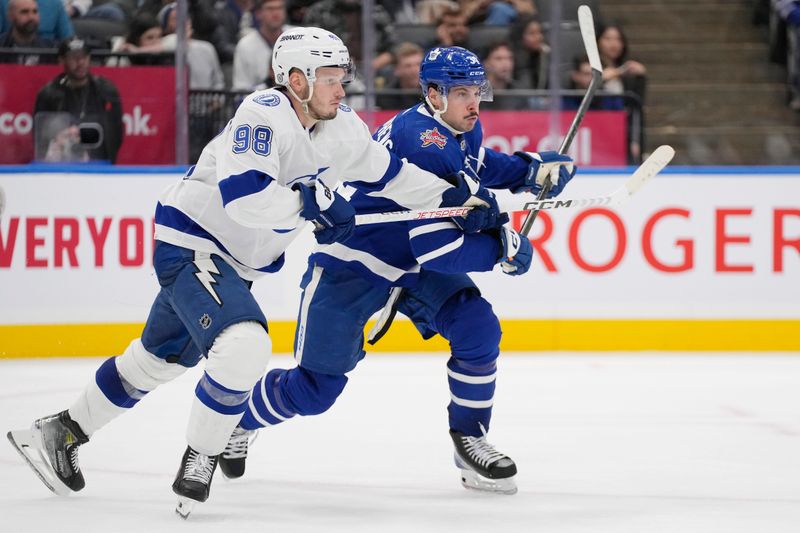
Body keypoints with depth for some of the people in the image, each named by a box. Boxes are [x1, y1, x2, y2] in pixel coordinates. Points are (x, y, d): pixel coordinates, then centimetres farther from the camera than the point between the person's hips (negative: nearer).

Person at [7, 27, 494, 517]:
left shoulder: (343, 127, -1)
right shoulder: (263, 115, -26)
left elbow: (386, 174, 14)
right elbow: (242, 196, -37)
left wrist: (451, 195, 9)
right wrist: (312, 202, -32)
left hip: (237, 263, 9)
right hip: (191, 243, -9)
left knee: (161, 360, 20)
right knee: (244, 346, -28)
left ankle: (64, 432, 36)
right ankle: (200, 459, -11)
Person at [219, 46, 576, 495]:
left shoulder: (465, 130, -4)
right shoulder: (422, 142, -32)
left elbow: (481, 167, 23)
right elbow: (439, 250, -35)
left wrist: (533, 170, 4)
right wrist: (505, 248, -21)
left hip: (415, 265, 8)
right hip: (352, 267, -8)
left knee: (478, 328, -15)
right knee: (316, 388, 0)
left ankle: (469, 440, 1)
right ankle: (238, 419, 29)